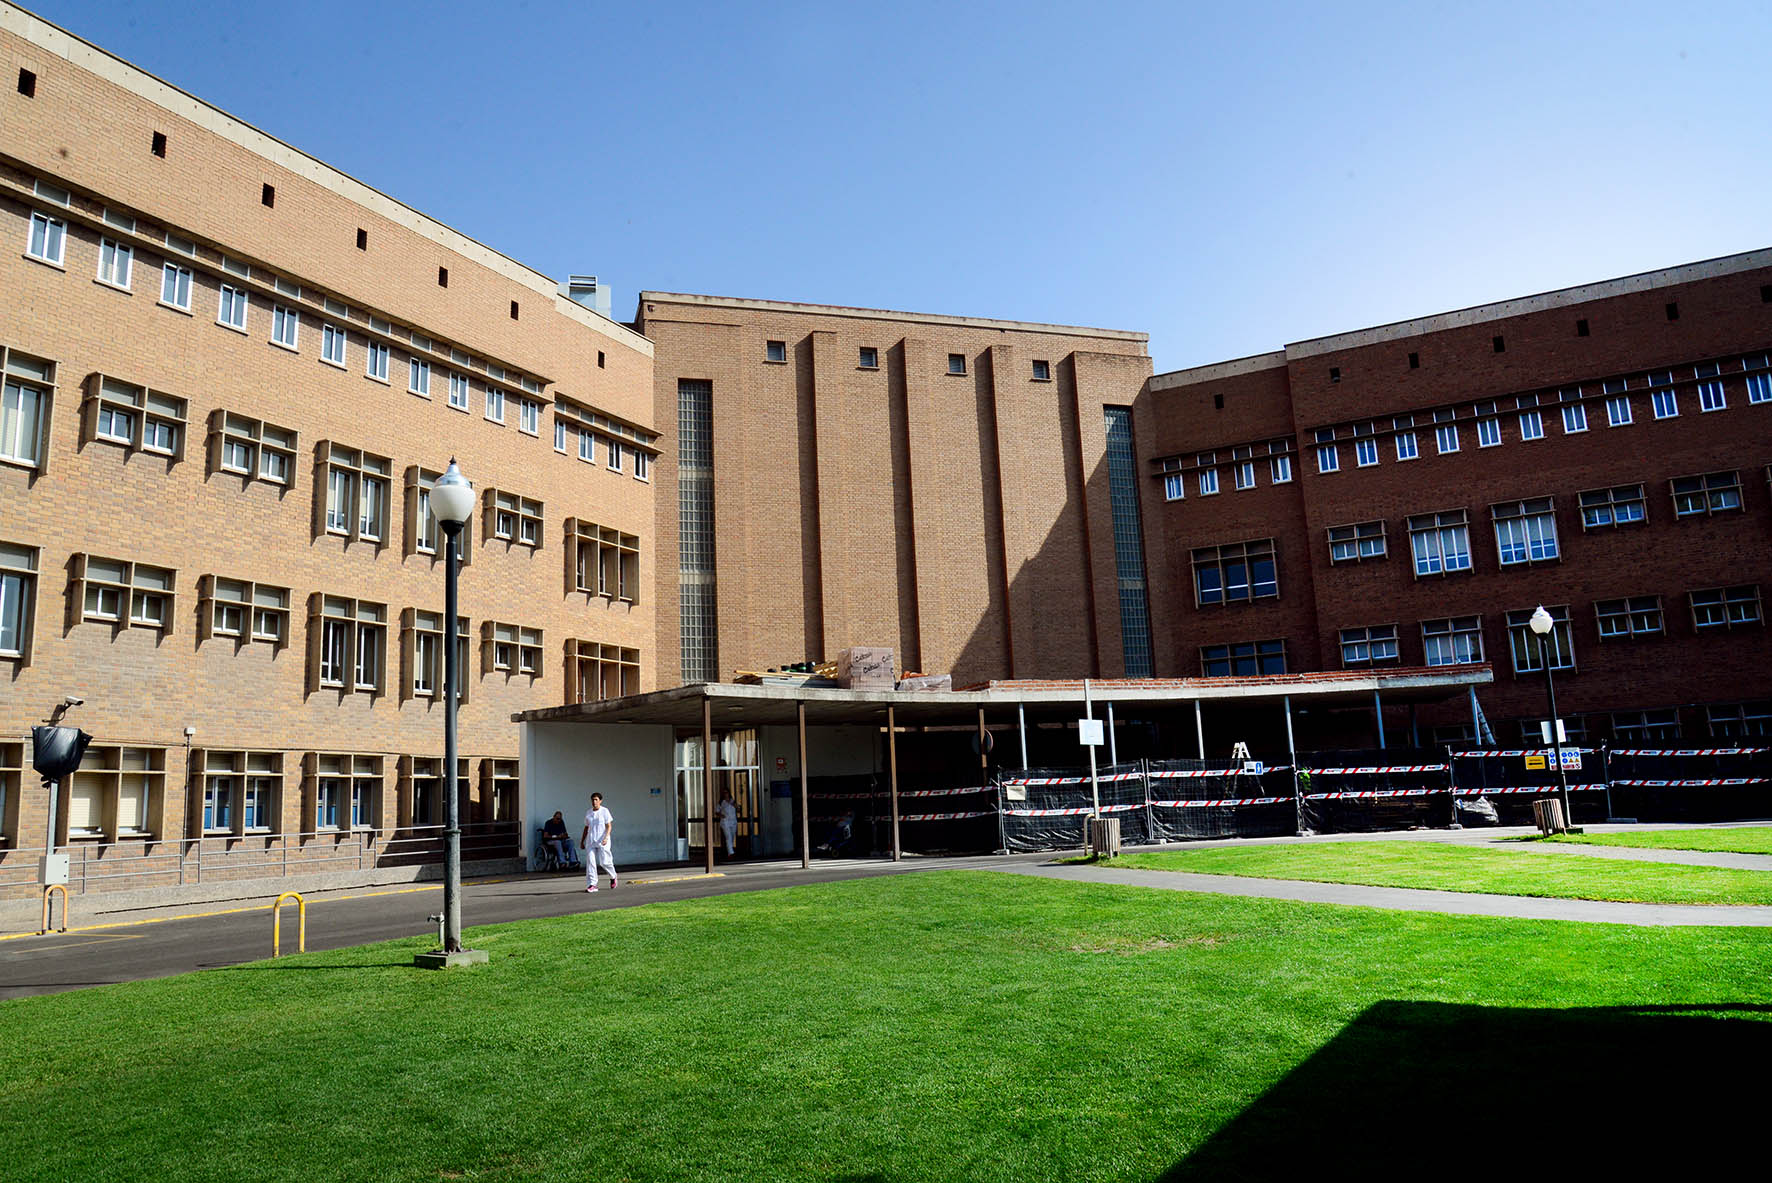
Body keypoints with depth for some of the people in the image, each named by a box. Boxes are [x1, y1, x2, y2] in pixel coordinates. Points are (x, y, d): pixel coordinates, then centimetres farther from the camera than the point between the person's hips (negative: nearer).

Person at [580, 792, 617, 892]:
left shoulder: (604, 811, -2)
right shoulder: (588, 812, 12)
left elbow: (609, 826, -6)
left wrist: (606, 837, -21)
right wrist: (582, 841, 18)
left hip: (602, 842, -4)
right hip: (590, 841, 4)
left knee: (604, 862, -6)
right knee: (590, 862, -7)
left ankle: (613, 877, 22)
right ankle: (592, 884, -6)